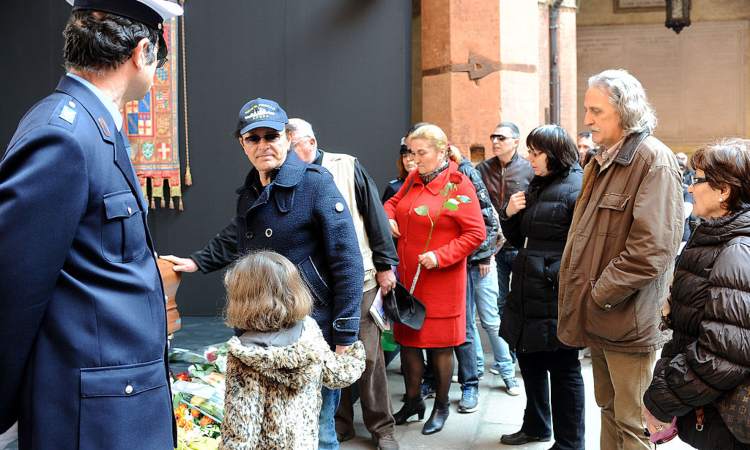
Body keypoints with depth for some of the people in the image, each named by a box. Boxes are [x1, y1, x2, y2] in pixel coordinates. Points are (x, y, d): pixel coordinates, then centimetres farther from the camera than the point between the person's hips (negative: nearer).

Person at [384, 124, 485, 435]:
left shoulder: (458, 185, -10)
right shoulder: (413, 179, 8)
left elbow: (476, 233, -13)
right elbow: (394, 202, 26)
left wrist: (440, 256, -20)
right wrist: (388, 216, 3)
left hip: (441, 280, -6)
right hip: (407, 277, 6)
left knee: (440, 344, 6)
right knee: (407, 338, 12)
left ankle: (441, 406, 24)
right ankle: (412, 401, 30)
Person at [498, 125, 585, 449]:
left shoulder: (576, 188, -13)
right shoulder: (537, 186, 15)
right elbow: (520, 240, 21)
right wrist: (510, 215, 2)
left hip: (556, 297, -9)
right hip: (528, 294, 9)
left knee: (562, 369, 4)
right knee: (529, 359, 20)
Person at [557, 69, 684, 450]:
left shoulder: (653, 159, -14)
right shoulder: (602, 161, 14)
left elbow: (650, 250, -22)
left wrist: (600, 296, -17)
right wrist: (577, 295, 10)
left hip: (629, 321, -8)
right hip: (599, 317, 8)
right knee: (609, 410, 19)